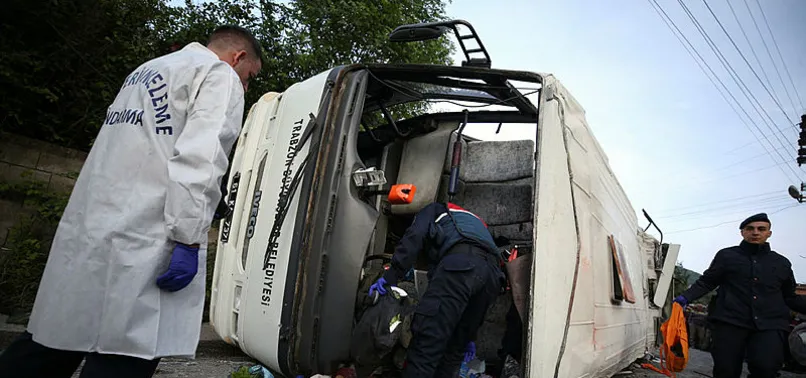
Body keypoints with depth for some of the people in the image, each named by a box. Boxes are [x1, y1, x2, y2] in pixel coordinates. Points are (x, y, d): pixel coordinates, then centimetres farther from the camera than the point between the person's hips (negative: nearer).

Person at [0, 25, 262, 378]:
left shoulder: (145, 71, 27)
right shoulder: (220, 76, 0)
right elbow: (199, 159, -16)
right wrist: (189, 238, -20)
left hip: (85, 228, 9)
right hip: (143, 237, -9)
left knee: (58, 336, 17)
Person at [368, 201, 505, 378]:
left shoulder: (434, 210, 33)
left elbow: (414, 238, 6)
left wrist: (390, 276, 3)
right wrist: (470, 336, 39)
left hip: (459, 263, -7)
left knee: (426, 341, -11)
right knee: (456, 348, 14)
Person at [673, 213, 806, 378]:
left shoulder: (782, 263, 17)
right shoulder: (726, 256, 9)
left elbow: (789, 297, 24)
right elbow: (706, 283, 8)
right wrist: (686, 297, -7)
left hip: (770, 324, 2)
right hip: (730, 321, -1)